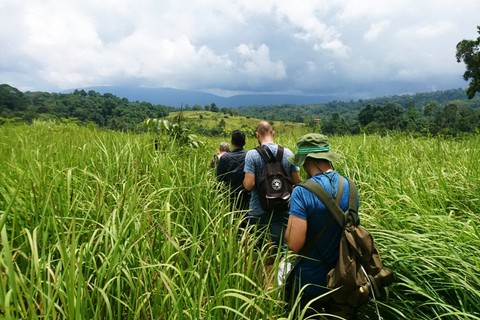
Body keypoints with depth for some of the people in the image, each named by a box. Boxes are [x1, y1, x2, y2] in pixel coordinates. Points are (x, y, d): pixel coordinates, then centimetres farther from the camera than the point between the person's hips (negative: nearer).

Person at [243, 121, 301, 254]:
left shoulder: (252, 154, -13)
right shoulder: (288, 153, -2)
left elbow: (249, 185, -19)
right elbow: (297, 180, 4)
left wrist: (244, 181, 3)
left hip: (258, 210, -2)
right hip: (282, 210, 3)